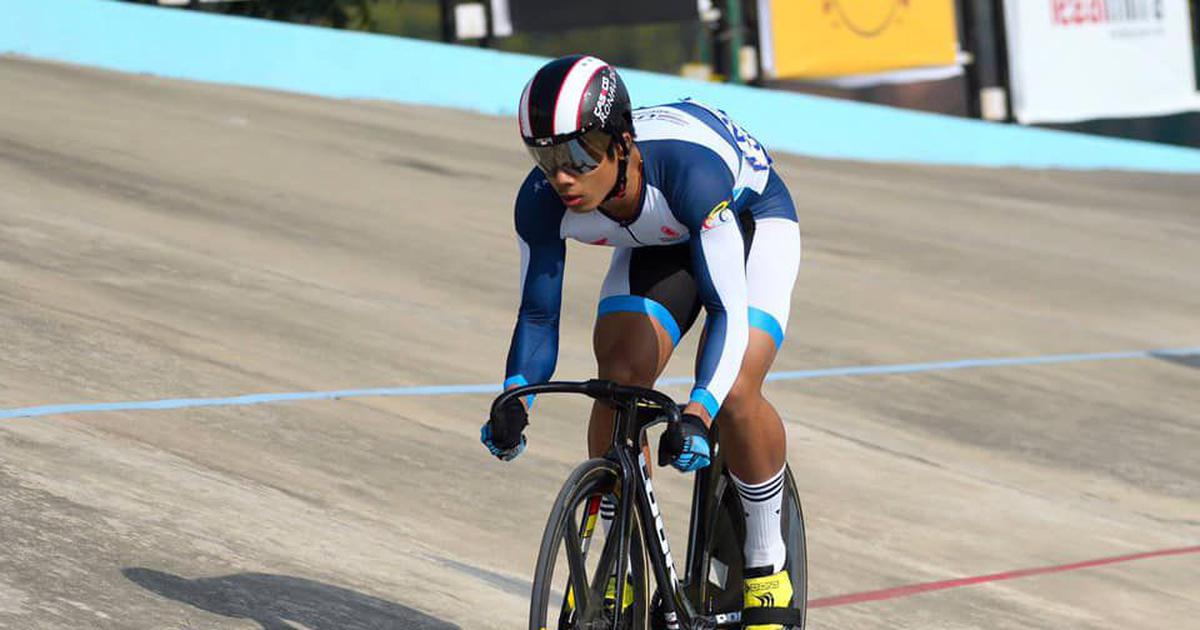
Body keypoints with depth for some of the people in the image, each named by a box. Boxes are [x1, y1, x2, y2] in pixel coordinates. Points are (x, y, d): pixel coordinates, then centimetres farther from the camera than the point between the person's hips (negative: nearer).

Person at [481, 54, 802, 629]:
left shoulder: (688, 168, -44)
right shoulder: (542, 201, -29)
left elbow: (726, 310, -45)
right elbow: (538, 313, -19)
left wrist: (698, 413, -58)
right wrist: (514, 398, -37)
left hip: (751, 221, -4)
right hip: (656, 243, 4)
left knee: (734, 394, -24)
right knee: (618, 383, -17)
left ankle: (767, 569, -2)